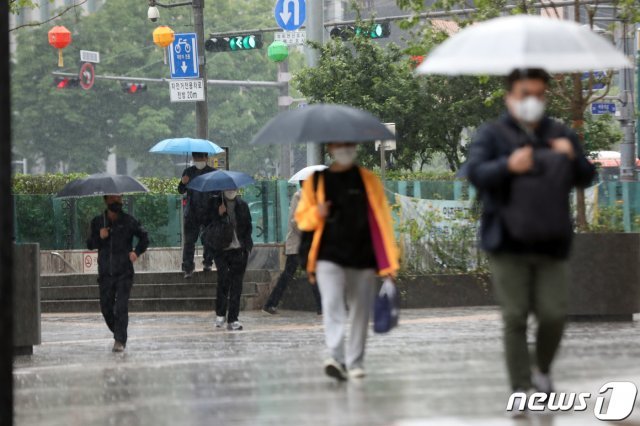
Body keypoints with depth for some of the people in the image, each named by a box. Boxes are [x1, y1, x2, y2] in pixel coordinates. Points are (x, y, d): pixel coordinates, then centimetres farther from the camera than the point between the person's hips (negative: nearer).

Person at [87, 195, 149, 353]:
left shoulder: (129, 221, 2)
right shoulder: (97, 222, 7)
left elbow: (144, 237, 13)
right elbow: (90, 244, 8)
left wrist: (137, 252, -2)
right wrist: (99, 238, -11)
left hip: (124, 272, -3)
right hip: (105, 273, 3)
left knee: (121, 307, -12)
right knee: (106, 307, 5)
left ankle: (120, 341, -10)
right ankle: (119, 335, 25)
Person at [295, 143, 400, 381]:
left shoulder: (369, 180, 8)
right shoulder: (315, 182, 10)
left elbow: (382, 218, 4)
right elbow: (301, 218, 16)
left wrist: (389, 260, -2)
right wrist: (316, 214, -9)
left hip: (363, 257, 1)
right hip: (329, 257, -1)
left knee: (360, 310, 5)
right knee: (332, 306, -17)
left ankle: (355, 363, 16)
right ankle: (335, 358, -24)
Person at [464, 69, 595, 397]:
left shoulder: (561, 135, 13)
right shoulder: (492, 135, 3)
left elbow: (586, 178, 12)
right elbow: (474, 173, -10)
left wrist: (573, 158, -10)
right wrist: (507, 167, -28)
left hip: (551, 244, 2)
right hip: (508, 246, -2)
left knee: (554, 314, -4)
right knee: (515, 318, -3)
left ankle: (543, 371, 23)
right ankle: (521, 387, 3)